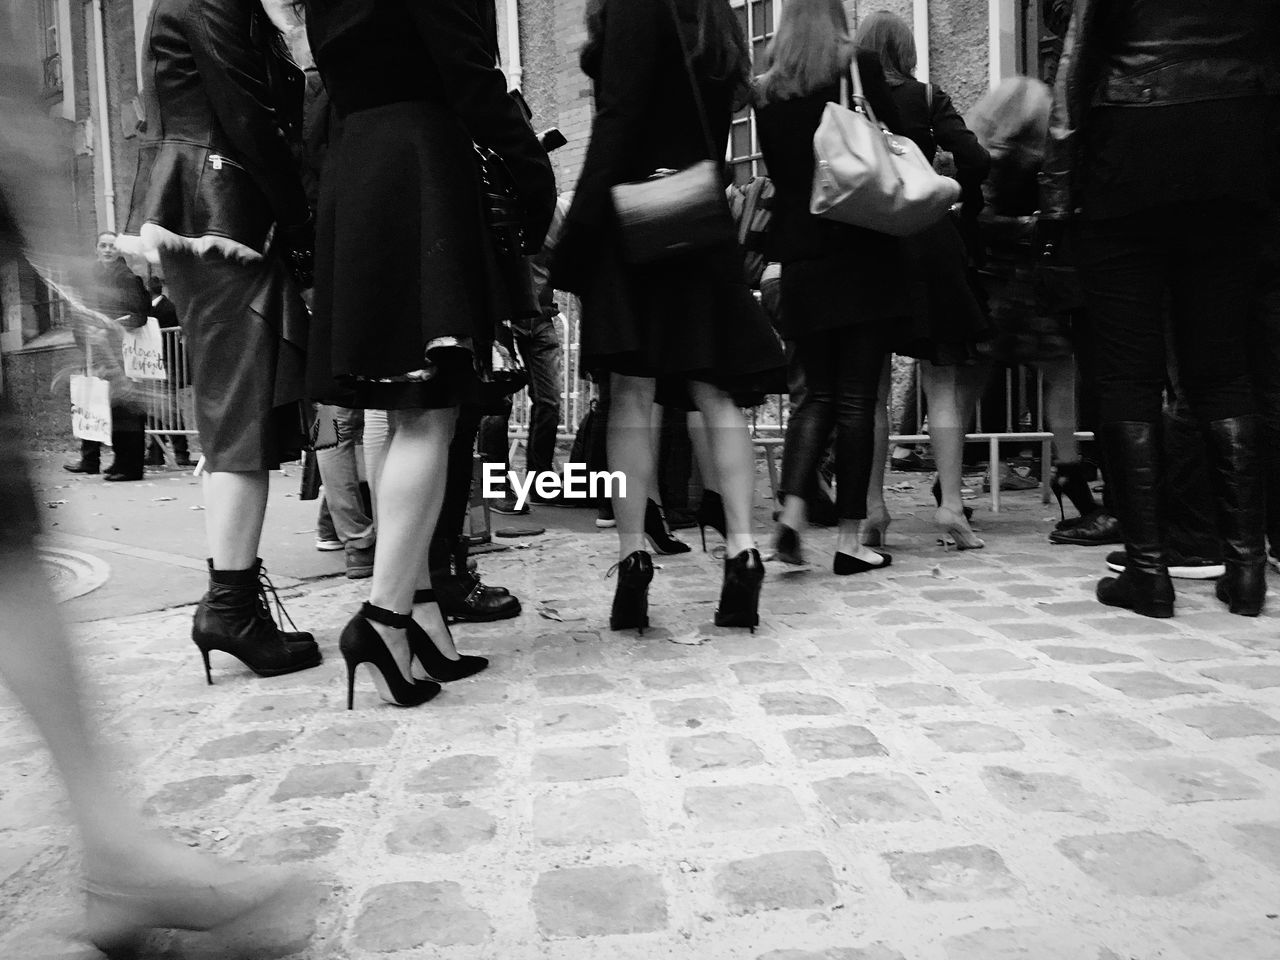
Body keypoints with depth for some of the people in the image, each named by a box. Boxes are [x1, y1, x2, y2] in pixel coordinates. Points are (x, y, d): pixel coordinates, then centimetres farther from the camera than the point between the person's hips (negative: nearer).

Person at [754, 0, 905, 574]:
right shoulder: (859, 68, 0)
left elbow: (775, 170, 11)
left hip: (800, 256, 3)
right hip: (861, 251, -3)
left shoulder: (767, 92, 6)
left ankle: (790, 515, -5)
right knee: (856, 397, 0)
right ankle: (850, 539, 3)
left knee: (817, 394, 11)